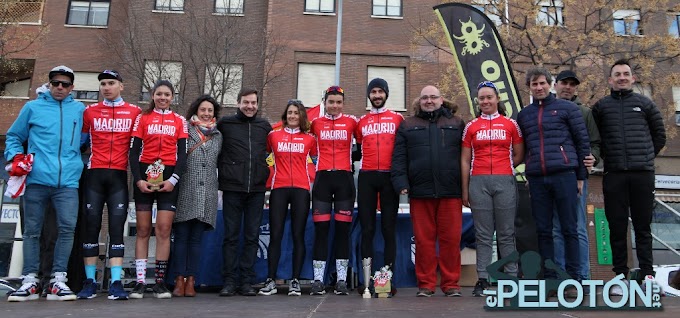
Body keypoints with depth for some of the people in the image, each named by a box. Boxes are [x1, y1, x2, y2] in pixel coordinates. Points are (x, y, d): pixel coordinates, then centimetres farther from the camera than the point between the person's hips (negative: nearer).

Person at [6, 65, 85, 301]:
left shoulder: (79, 110, 16)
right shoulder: (33, 107, 13)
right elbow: (13, 136, 18)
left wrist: (77, 162, 10)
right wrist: (15, 156, 2)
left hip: (68, 181, 0)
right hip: (37, 179, 0)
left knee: (67, 227, -10)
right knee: (32, 230, 3)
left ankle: (58, 280, -2)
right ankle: (29, 281, 9)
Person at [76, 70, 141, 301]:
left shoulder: (134, 112, 6)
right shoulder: (89, 112, 10)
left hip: (119, 175, -1)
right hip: (94, 174, 1)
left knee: (117, 227, -4)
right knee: (91, 225, 2)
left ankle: (116, 283, -5)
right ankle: (90, 282, 9)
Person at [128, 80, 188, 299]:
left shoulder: (179, 121, 11)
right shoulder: (142, 118, 10)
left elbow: (182, 153, 6)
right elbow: (134, 151, 6)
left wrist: (174, 179, -8)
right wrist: (138, 179, -7)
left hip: (168, 177, 0)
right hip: (145, 174, 0)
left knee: (164, 229, -4)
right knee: (143, 229, 1)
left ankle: (160, 281, 2)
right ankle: (140, 281, 5)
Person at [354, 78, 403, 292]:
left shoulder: (398, 119, 9)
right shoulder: (361, 122, 15)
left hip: (389, 177, -2)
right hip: (366, 177, 2)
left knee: (389, 228, 1)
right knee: (367, 228, 2)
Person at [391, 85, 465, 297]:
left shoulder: (456, 123, 14)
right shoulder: (407, 125, 15)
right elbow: (399, 157, 7)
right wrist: (401, 183, -6)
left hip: (450, 192, 0)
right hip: (420, 192, 0)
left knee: (451, 239, 1)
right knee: (424, 240, 3)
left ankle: (451, 283, 12)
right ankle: (426, 284, 14)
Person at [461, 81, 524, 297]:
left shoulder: (510, 124, 10)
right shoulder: (471, 127, 11)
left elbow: (519, 156, 13)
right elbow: (465, 160, 9)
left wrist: (502, 168, 6)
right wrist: (465, 190, 5)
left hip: (505, 182, 0)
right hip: (478, 182, 1)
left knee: (506, 234, 1)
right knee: (483, 234, 2)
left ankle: (512, 277, 8)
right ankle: (483, 280, 6)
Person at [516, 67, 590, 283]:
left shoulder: (567, 108, 6)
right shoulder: (523, 115, 16)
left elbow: (582, 141, 5)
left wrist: (581, 175, 1)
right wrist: (528, 175, 13)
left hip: (564, 175, -3)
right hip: (537, 179, 4)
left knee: (569, 229, 0)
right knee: (543, 231, 5)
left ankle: (573, 276, 6)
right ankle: (549, 277, 12)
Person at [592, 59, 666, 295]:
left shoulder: (645, 104, 11)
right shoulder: (601, 106, 9)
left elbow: (659, 135, 16)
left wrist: (645, 157, 11)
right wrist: (608, 157, 4)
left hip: (643, 173, 0)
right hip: (614, 175, 0)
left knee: (643, 227, 5)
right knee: (617, 227, 2)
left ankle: (647, 273, 12)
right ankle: (621, 275, 9)